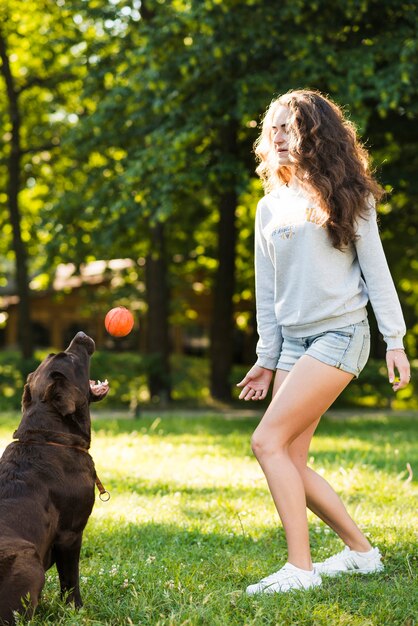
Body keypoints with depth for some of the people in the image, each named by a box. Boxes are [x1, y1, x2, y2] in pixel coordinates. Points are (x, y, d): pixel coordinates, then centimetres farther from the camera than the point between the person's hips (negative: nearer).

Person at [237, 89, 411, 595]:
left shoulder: (346, 194, 1)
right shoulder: (270, 207, 14)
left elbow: (375, 268, -1)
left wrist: (395, 340, -6)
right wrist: (266, 358, 15)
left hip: (340, 333, -6)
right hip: (293, 340, 6)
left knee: (268, 441, -17)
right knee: (291, 459, -1)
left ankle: (300, 567, -13)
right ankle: (360, 550, 15)